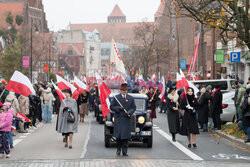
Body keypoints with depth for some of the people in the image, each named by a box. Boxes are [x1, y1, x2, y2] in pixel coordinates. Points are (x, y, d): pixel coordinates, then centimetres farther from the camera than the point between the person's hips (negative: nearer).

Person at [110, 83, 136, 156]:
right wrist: (118, 108, -12)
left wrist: (129, 112, -10)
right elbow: (111, 107, 5)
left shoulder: (131, 98, 8)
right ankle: (118, 150, 13)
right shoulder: (116, 97, 4)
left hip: (127, 119, 1)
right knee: (118, 135, -2)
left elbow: (134, 107, 10)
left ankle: (125, 151, 4)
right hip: (118, 119, -1)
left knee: (126, 136, -2)